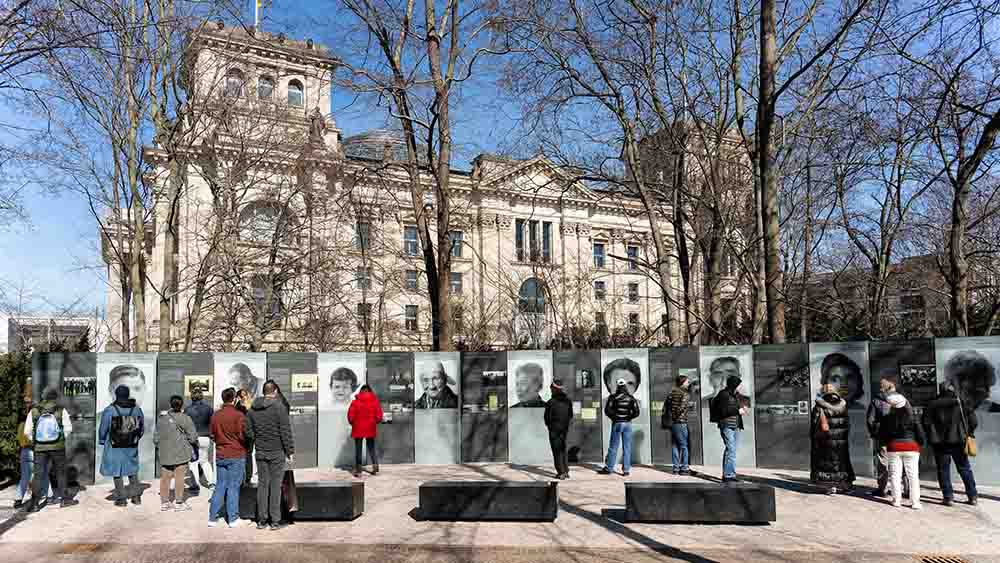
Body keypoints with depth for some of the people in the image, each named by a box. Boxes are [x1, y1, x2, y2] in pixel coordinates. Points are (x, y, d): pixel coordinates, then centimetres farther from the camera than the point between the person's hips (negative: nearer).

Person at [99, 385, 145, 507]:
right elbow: (142, 428, 7)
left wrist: (102, 441, 13)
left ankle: (121, 499, 10)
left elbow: (103, 429, -6)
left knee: (117, 472, 8)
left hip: (115, 447, -3)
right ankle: (136, 496, 18)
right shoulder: (137, 409, -1)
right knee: (132, 471, 17)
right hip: (132, 447, 3)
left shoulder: (109, 410, -12)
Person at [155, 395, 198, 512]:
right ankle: (178, 502, 8)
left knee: (165, 478, 11)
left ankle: (164, 502, 19)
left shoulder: (161, 418, 5)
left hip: (165, 453, 5)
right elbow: (193, 437, -11)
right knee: (179, 477, 2)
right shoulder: (185, 418, -10)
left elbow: (156, 437, 8)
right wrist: (194, 444, 8)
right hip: (181, 453, -5)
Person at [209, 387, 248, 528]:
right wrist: (245, 447, 5)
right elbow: (243, 435, -15)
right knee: (233, 487, 3)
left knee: (220, 486, 13)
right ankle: (233, 519, 8)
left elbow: (211, 434, 9)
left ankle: (212, 517, 15)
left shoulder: (215, 415, 2)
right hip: (237, 455, -4)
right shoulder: (238, 415, -15)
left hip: (220, 456, 5)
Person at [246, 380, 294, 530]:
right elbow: (286, 431, -13)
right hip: (277, 452, -4)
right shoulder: (279, 407, -12)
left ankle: (261, 520, 16)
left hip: (260, 452, 4)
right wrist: (290, 451, -7)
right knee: (275, 485, 2)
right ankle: (275, 520, 6)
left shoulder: (253, 409, 3)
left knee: (262, 484, 11)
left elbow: (249, 432, 5)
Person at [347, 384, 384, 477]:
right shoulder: (375, 401, -3)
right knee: (371, 447, 15)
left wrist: (352, 423, 10)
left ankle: (358, 470, 6)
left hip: (358, 428, -2)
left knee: (358, 449, 7)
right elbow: (379, 415, -4)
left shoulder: (355, 402, -8)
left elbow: (350, 415, -8)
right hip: (370, 428, 2)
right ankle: (375, 464, -7)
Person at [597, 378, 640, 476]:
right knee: (627, 447, 6)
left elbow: (607, 410, -11)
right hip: (627, 424, 2)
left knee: (613, 447, 5)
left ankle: (608, 468, 8)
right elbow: (636, 412, -4)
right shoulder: (631, 398, 1)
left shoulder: (613, 397, -6)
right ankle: (626, 470, 6)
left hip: (616, 424, -2)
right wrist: (629, 417, 11)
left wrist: (614, 417, 6)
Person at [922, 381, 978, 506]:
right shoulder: (960, 403, 1)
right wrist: (968, 433, 11)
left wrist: (932, 436, 7)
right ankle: (973, 496, 14)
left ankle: (948, 497, 1)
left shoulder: (932, 404, 0)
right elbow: (974, 421, -4)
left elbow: (925, 421, -4)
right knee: (965, 469, 13)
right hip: (958, 441, 1)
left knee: (943, 470, 4)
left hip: (940, 443, -1)